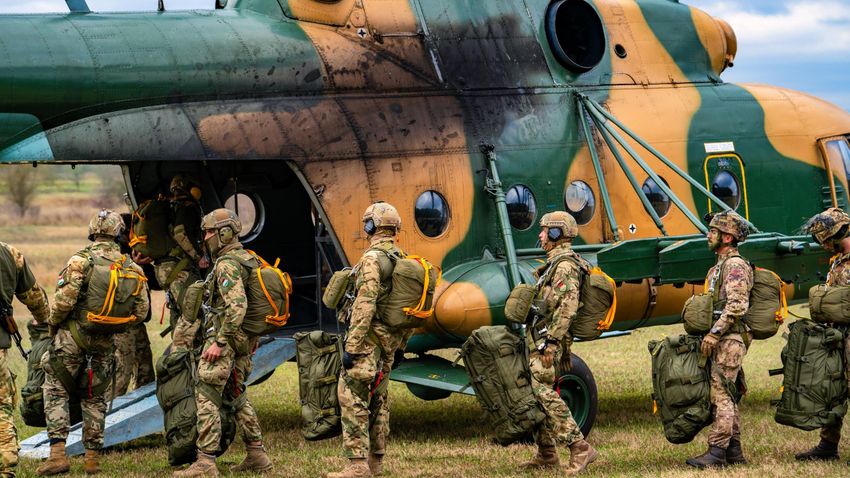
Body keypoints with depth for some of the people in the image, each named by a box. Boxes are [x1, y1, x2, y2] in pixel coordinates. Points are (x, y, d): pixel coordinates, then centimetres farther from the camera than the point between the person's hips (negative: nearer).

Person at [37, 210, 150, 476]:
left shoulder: (82, 260, -12)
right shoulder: (132, 268, 2)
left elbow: (64, 301, -17)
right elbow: (141, 311, 5)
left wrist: (52, 324, 1)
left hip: (72, 337, -4)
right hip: (105, 344, 4)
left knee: (56, 393, 5)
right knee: (95, 399, 15)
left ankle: (57, 454, -6)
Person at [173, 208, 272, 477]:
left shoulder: (226, 265, -15)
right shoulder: (248, 259, 15)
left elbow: (237, 306, -27)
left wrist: (219, 343, -26)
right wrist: (255, 337, 27)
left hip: (226, 338, -10)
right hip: (244, 340, 10)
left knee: (206, 397, -10)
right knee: (236, 395, 20)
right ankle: (257, 456, 22)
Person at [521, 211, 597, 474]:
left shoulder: (564, 266, -14)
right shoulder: (556, 262, 20)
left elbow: (567, 306, -23)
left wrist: (549, 341, -26)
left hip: (546, 340, -11)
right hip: (539, 339, 11)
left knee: (544, 392, -17)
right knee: (536, 394, 12)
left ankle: (579, 447, -19)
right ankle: (546, 453, 18)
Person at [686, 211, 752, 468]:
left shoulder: (735, 266, -12)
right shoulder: (719, 267, 20)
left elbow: (736, 306, -21)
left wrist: (713, 333, -23)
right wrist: (712, 335, 18)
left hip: (730, 340, -10)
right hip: (723, 340, 10)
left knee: (721, 395, -12)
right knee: (727, 396, 11)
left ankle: (717, 452, -14)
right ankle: (733, 451, 14)